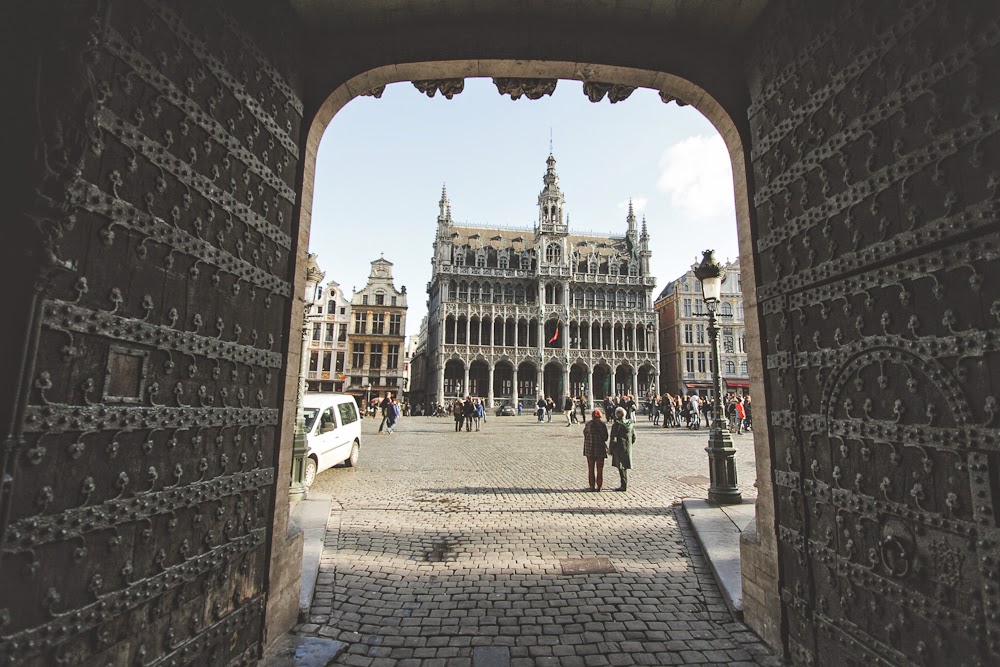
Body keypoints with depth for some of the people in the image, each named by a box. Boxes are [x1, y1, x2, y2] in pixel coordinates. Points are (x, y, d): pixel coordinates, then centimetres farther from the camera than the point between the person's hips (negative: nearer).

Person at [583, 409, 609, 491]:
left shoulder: (588, 424, -4)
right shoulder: (603, 424, -8)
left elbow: (585, 433, 6)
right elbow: (606, 437, -5)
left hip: (589, 448, 1)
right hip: (600, 448, -1)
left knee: (591, 468, 11)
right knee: (599, 468, 9)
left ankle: (592, 486, 13)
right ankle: (599, 486, 10)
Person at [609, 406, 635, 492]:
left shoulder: (616, 425, -16)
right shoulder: (630, 424, 3)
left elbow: (613, 439, -15)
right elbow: (634, 438, 9)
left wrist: (610, 449, -6)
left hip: (618, 449, -6)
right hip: (628, 449, 6)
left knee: (621, 468, 1)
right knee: (625, 467, 16)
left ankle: (624, 486, 3)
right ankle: (625, 485, 24)